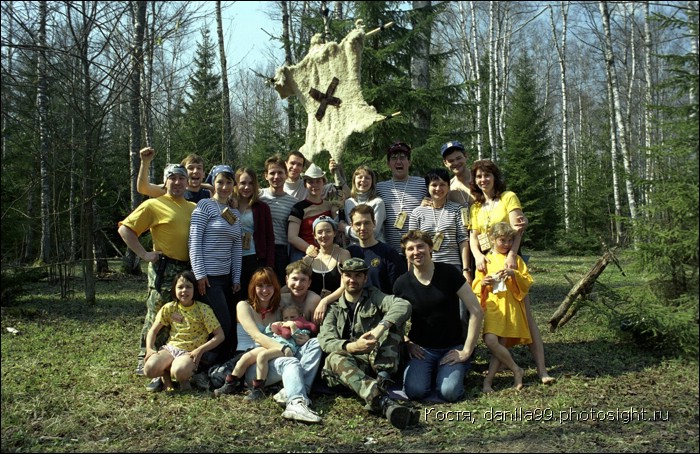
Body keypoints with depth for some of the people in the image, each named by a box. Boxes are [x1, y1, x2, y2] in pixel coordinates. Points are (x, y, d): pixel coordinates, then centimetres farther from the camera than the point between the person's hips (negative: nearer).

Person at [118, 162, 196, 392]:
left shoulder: (194, 208, 15)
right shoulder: (154, 205, -2)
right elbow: (125, 229, -6)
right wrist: (144, 254, -11)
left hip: (189, 269, 6)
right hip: (164, 269, -6)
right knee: (157, 318, -3)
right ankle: (146, 362, 9)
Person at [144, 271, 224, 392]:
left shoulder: (203, 309, -7)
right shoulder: (169, 308, 3)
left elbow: (220, 335, -7)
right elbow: (153, 331, 11)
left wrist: (200, 350, -17)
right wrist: (149, 349, -6)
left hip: (191, 352, -3)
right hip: (171, 348, 3)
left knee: (179, 372, -36)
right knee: (149, 369, -27)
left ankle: (184, 378, 1)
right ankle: (165, 373, 7)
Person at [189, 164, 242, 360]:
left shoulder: (235, 213, 16)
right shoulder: (205, 205, -5)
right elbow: (194, 241, -10)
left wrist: (236, 278, 10)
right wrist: (200, 274, -15)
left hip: (226, 276, 7)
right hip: (208, 277, -7)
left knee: (231, 325, 8)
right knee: (223, 326, -8)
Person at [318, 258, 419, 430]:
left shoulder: (375, 298, 12)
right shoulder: (334, 309, 14)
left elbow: (404, 305, -12)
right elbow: (326, 341, -5)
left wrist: (379, 329, -29)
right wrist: (353, 346, -26)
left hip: (380, 362, 0)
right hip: (349, 364, 0)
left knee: (391, 321, -18)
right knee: (335, 358, -34)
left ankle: (381, 382, -36)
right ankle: (383, 400, -58)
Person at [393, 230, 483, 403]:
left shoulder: (449, 273, -9)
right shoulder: (402, 283, -3)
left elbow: (476, 312, -9)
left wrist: (467, 350, -11)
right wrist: (407, 344, -5)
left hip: (453, 347, -1)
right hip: (422, 349, 1)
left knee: (449, 392, -25)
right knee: (415, 391, -25)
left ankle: (448, 372, 10)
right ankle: (430, 372, 9)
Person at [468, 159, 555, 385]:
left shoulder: (508, 197, 2)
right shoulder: (476, 207, 17)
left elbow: (517, 228, -9)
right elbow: (472, 236, 10)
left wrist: (512, 254, -24)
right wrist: (477, 255, -11)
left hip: (509, 259, -5)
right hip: (486, 263, 5)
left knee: (525, 313, -9)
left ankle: (541, 368, -10)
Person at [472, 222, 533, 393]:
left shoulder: (516, 259, 10)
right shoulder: (485, 260, 10)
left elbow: (528, 282, 5)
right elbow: (476, 286, 11)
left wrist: (515, 274, -13)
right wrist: (483, 283, -12)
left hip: (510, 307, 0)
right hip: (492, 306, 0)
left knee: (502, 344, -7)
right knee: (490, 340, -19)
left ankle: (488, 380, 3)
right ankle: (516, 370, -1)